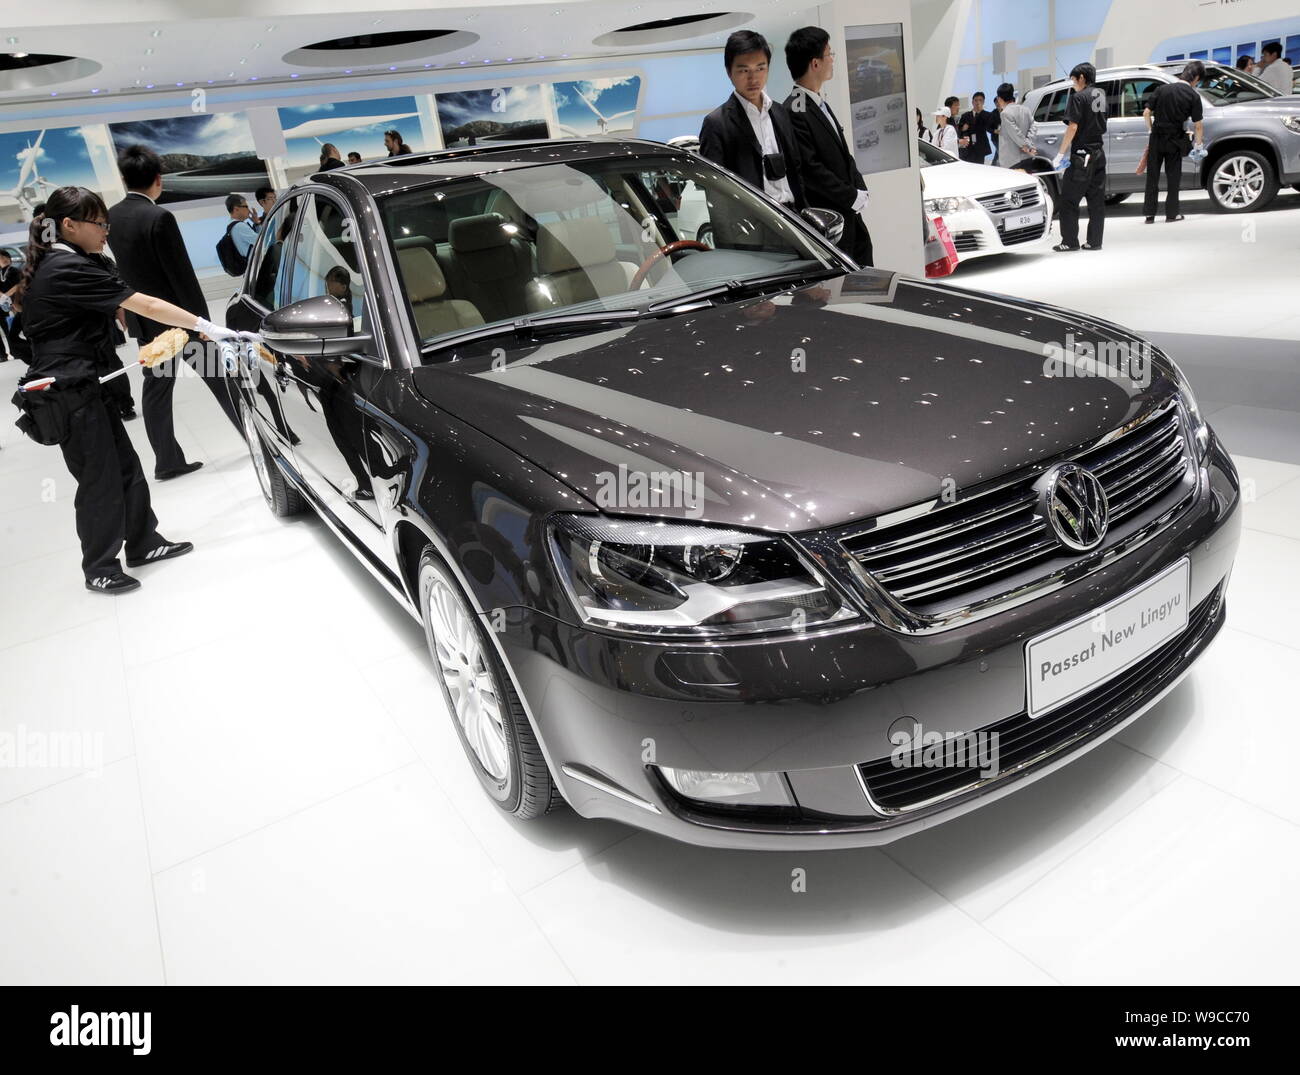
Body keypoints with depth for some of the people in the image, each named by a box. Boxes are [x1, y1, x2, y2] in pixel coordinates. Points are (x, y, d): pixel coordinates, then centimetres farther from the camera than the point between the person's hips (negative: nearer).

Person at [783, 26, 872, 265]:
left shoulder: (820, 104, 14)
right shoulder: (795, 111, -17)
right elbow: (811, 170, -22)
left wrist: (860, 190, 2)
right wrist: (853, 198, -15)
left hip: (849, 215, 10)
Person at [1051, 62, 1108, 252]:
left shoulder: (1079, 97, -10)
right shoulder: (1101, 94, 12)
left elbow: (1073, 127, -17)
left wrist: (1061, 153, -14)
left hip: (1081, 156, -7)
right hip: (1099, 153, 7)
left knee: (1069, 200, -1)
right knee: (1097, 200, 7)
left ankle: (1069, 241, -3)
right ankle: (1094, 241, 8)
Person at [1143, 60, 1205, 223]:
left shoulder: (1163, 89, 0)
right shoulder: (1193, 96, -6)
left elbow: (1146, 113, 0)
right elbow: (1198, 125, -5)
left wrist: (1151, 130, 13)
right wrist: (1199, 142, 9)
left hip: (1156, 138, 2)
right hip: (1174, 141, -2)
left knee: (1152, 177, 7)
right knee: (1173, 178, 9)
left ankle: (1150, 214, 6)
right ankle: (1172, 213, 12)